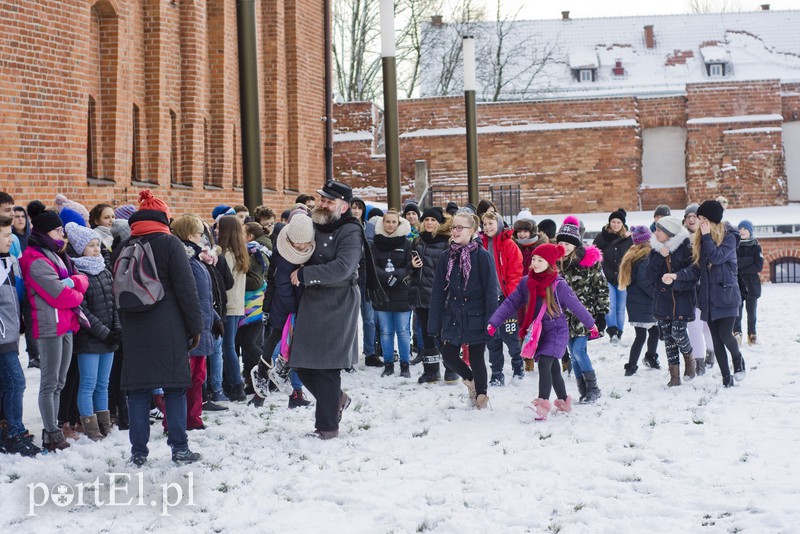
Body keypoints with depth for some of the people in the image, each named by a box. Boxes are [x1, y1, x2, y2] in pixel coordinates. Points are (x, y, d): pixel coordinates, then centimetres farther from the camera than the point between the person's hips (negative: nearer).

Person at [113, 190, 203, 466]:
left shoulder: (122, 248, 8)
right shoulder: (169, 244, -5)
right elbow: (186, 288, -7)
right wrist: (195, 326, -1)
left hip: (134, 331, 4)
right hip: (169, 329, -4)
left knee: (138, 390, 5)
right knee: (175, 388, 3)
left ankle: (138, 452, 5)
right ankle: (179, 449, 4)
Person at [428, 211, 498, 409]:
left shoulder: (481, 255, -8)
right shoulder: (447, 256, 5)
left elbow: (490, 290, -8)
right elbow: (438, 291, 6)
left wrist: (491, 321, -13)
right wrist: (434, 324, 3)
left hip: (475, 316, -4)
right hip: (453, 316, 4)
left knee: (476, 358, 1)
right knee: (448, 355, 2)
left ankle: (481, 395, 19)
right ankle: (471, 380, 30)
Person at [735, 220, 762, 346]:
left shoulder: (756, 247, 5)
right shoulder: (735, 246, 7)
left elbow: (759, 266, -6)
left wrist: (740, 268, -11)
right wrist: (749, 260, -12)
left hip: (752, 285, 0)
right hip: (737, 284, 0)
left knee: (751, 311, 6)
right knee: (737, 308, -13)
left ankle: (752, 334, 17)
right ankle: (737, 333, -20)